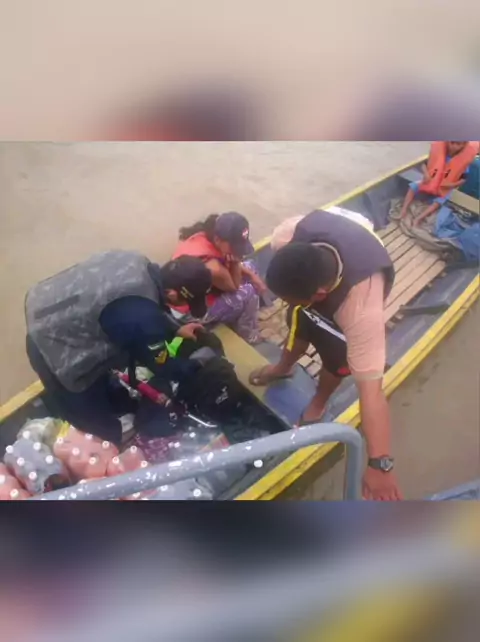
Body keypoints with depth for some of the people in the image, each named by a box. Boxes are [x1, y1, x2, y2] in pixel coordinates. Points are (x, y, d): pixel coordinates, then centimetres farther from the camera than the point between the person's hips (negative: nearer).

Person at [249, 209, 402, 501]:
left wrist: (380, 464, -49)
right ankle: (284, 367, 56)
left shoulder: (363, 310, -51)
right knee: (300, 323, 22)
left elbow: (371, 387, -51)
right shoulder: (294, 236, -43)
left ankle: (319, 402, 36)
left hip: (353, 292, -4)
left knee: (335, 357, 0)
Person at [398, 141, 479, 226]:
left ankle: (418, 219, -41)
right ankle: (403, 211, -26)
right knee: (413, 186, -18)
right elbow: (424, 164, -3)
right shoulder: (438, 150, -13)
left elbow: (463, 179, -9)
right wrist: (426, 173, -22)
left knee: (439, 201, -28)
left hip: (444, 189, -2)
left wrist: (453, 185, -27)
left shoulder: (464, 159, -16)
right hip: (429, 182, 3)